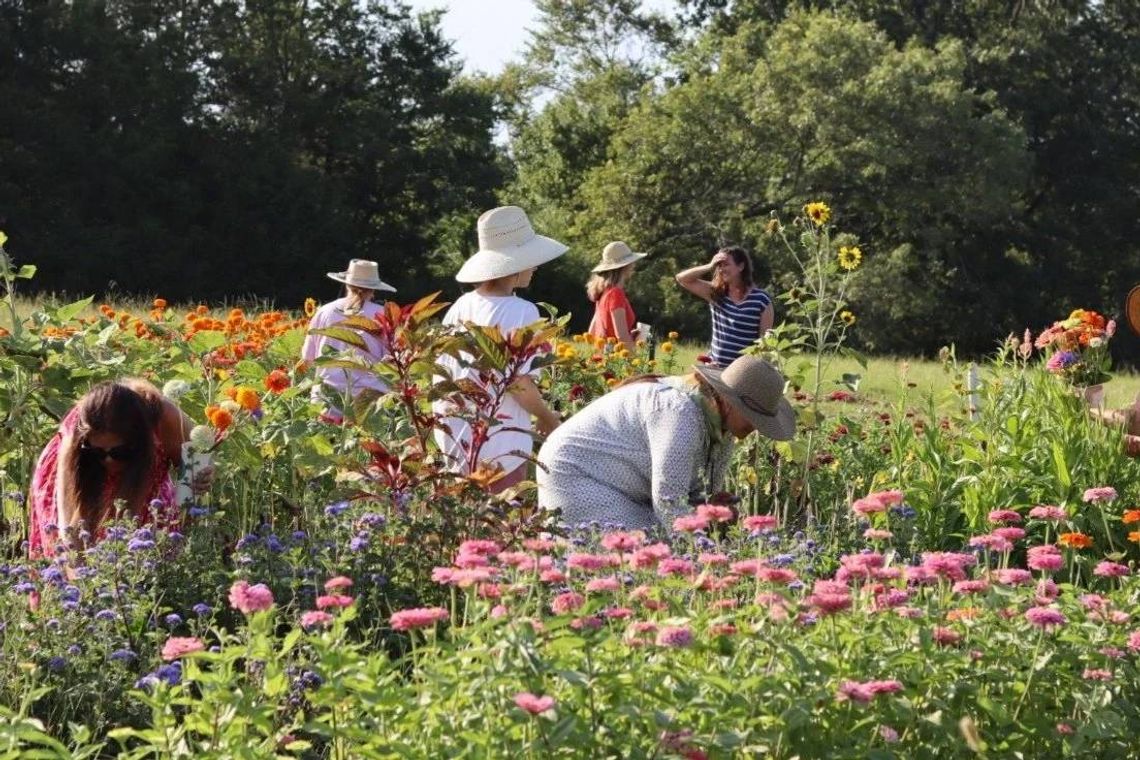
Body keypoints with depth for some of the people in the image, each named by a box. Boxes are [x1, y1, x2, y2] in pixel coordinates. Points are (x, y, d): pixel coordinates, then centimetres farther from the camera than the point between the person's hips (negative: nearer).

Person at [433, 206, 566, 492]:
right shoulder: (520, 312, -14)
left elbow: (441, 375, 9)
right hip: (499, 443, -6)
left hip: (453, 437, 6)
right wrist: (548, 418, -2)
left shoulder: (460, 307, 5)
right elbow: (520, 383, -17)